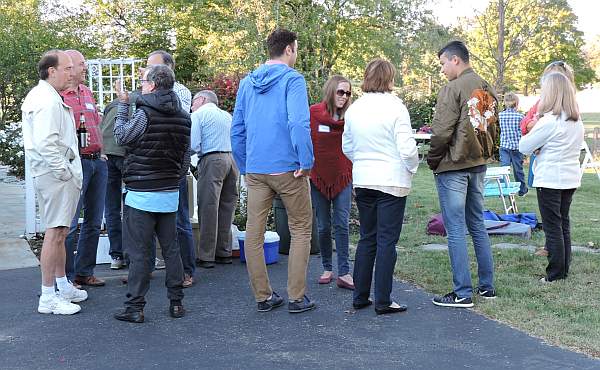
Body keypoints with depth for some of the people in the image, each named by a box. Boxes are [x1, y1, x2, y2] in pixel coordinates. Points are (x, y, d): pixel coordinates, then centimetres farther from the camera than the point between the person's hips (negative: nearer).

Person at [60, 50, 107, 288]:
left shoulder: (87, 92, 16)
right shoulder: (57, 95, -8)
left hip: (97, 161, 8)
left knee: (94, 222, 12)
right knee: (70, 224, -6)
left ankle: (84, 272, 22)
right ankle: (67, 278, 2)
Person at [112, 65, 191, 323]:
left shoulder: (145, 114, -14)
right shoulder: (184, 117, 7)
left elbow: (121, 137, 0)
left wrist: (123, 105, 9)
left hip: (141, 193, -6)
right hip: (170, 193, 6)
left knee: (139, 252, -1)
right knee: (171, 248, 12)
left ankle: (135, 307, 3)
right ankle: (176, 303, 16)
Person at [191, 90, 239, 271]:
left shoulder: (198, 114, 2)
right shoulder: (227, 115, 22)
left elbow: (193, 146, -7)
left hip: (212, 160, -6)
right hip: (233, 159, 6)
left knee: (208, 209, -2)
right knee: (226, 208, 12)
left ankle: (206, 256, 0)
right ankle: (224, 253, 17)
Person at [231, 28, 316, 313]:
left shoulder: (247, 83, 12)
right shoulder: (292, 79, -7)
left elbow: (237, 131, 14)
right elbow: (298, 123, -21)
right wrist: (306, 162, -14)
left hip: (255, 171, 5)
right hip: (287, 169, -5)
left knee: (254, 233, 9)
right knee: (301, 230, 8)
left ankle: (263, 297, 15)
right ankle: (296, 297, 8)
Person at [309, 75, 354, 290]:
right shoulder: (313, 113, -4)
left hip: (343, 177, 0)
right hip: (318, 176, 0)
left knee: (342, 225, -3)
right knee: (324, 226, 8)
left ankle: (344, 273, -2)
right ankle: (327, 268, 21)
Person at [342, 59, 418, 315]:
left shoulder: (354, 109, 4)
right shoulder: (395, 108, -13)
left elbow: (347, 147, 12)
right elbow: (407, 148, -15)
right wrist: (412, 168, 4)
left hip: (362, 181, 5)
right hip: (392, 182, -5)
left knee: (367, 238, 14)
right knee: (387, 241, 0)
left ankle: (360, 296, 19)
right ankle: (383, 301, 3)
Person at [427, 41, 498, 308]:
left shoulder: (453, 89, -14)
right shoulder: (488, 90, 11)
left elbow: (442, 132, -16)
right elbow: (492, 127, 15)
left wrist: (433, 160, -3)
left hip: (453, 167, -8)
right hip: (479, 165, 8)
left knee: (455, 230, -3)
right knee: (477, 225, 16)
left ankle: (463, 293, -1)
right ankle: (486, 286, 20)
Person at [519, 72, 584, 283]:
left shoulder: (549, 121, -18)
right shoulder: (577, 121, 8)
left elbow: (524, 147, -14)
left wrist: (532, 129, 3)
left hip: (550, 180, -8)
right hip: (571, 179, 8)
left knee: (552, 227, -1)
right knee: (564, 224, 15)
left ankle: (556, 274, 4)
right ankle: (564, 270, 21)